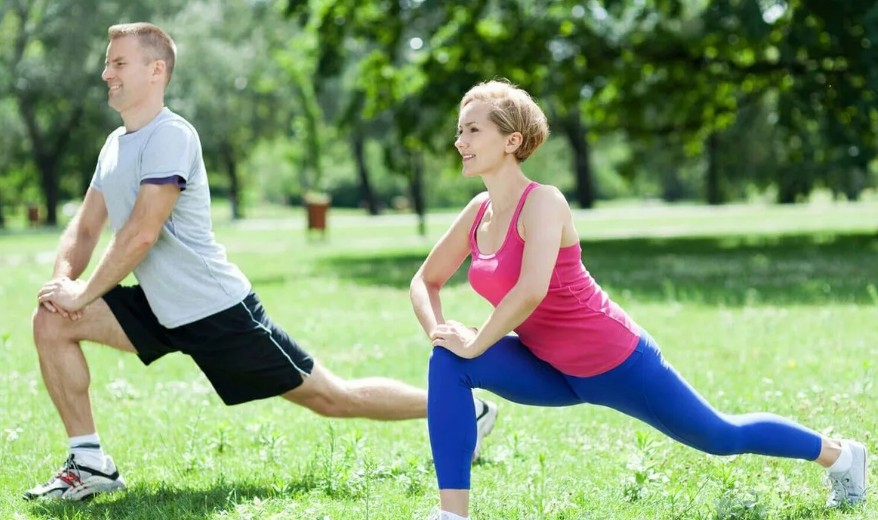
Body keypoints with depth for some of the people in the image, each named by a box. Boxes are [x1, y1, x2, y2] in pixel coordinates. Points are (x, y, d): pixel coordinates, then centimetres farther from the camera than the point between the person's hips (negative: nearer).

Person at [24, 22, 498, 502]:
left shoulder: (170, 136, -18)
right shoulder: (115, 143, 10)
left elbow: (140, 234, -24)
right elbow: (85, 228, 11)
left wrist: (82, 293, -17)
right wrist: (63, 281, -8)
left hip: (218, 312, -8)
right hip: (161, 311, 8)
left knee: (331, 397, 1)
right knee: (52, 322, -7)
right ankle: (89, 463, -2)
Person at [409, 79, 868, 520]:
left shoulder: (542, 202, -24)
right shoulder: (478, 212, -1)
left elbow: (531, 291, -38)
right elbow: (426, 280, 10)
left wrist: (475, 343, -26)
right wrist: (438, 331, -10)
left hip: (615, 361, -7)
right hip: (554, 371, 7)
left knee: (720, 437, 12)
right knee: (448, 363, -16)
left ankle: (837, 454, 39)